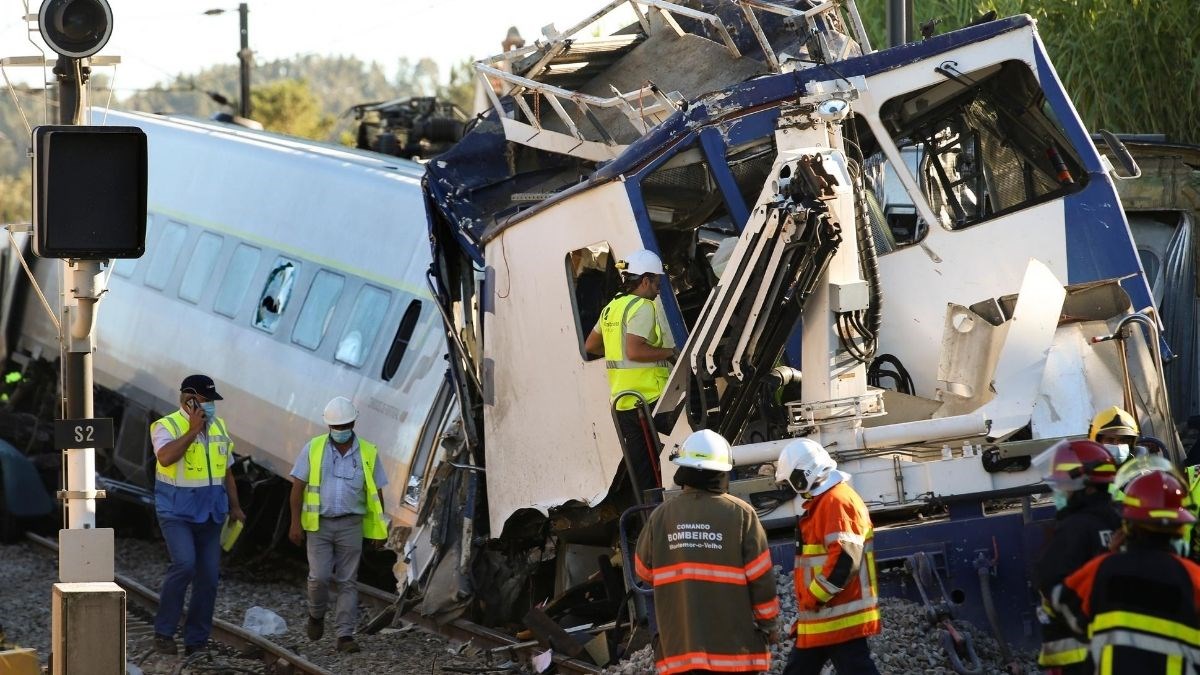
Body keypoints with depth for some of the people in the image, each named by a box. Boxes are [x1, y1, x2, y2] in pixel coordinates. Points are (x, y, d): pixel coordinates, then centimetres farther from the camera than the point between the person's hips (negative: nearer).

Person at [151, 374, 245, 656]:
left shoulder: (219, 428, 11)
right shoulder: (167, 427, -8)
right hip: (177, 514, -6)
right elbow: (165, 457, -28)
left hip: (210, 515, 6)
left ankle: (196, 640, 13)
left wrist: (234, 506, 14)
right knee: (184, 564, -24)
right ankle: (163, 631, -13)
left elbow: (226, 472, 20)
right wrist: (193, 430, -22)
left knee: (208, 578, 4)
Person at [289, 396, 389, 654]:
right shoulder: (313, 449, 0)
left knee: (347, 581, -1)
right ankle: (316, 615, 22)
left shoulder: (368, 453, 3)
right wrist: (295, 522, -6)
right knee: (319, 577, -7)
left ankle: (345, 635, 0)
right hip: (319, 523, -1)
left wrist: (379, 529, 4)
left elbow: (376, 493, 7)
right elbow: (298, 486, 0)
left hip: (351, 524, 1)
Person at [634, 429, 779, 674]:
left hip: (680, 644, 2)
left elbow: (644, 569, 13)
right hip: (735, 645, -2)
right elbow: (760, 577, -5)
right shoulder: (740, 514, -7)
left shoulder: (661, 516, -1)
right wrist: (768, 622, 9)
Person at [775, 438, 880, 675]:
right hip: (823, 618, 11)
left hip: (840, 617, -11)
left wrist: (816, 596, -19)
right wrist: (810, 599, 21)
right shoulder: (823, 502, 19)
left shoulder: (835, 501, -15)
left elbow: (845, 558, -24)